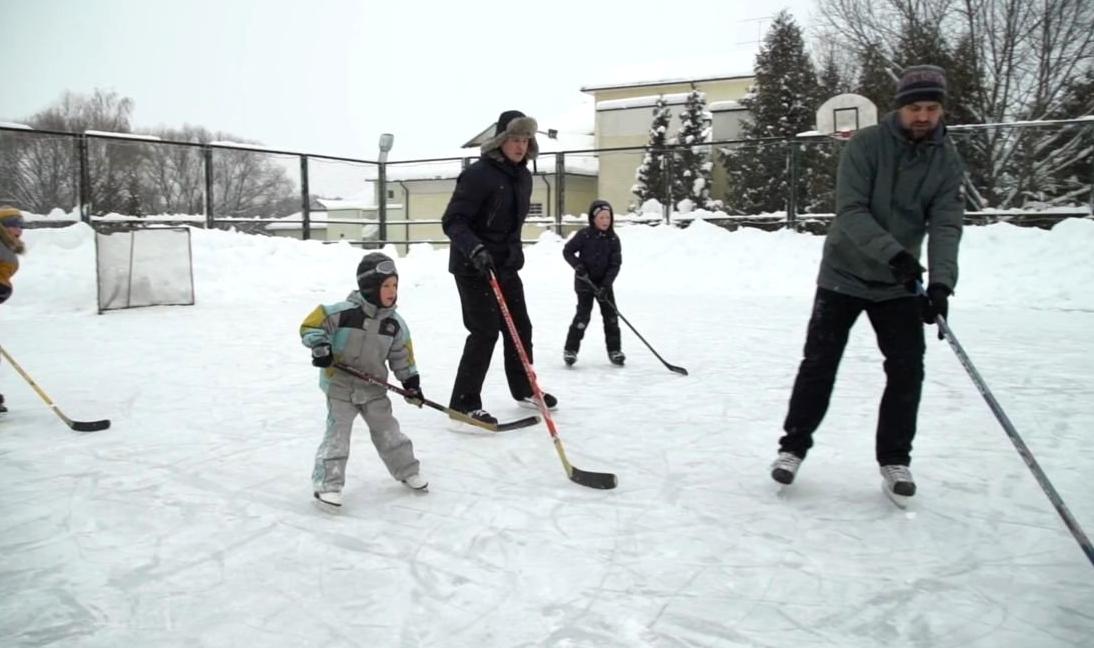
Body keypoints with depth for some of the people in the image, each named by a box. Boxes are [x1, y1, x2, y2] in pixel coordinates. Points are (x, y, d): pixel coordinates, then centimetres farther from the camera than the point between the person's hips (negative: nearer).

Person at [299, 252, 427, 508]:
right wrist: (320, 346, -27)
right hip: (340, 384, -4)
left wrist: (411, 381, 5)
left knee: (387, 430, 10)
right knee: (337, 433, -4)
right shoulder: (343, 312, -18)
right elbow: (310, 325, -13)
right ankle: (327, 484, 3)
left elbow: (401, 354, 8)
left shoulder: (395, 323, -3)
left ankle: (407, 471, 26)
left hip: (373, 387, 4)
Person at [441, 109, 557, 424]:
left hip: (506, 265, 8)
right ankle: (464, 403, 1)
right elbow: (452, 221, -22)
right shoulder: (478, 174, -18)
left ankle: (524, 389, 34)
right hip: (473, 267, -8)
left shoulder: (523, 176, 7)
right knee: (486, 331, -10)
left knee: (520, 327, 15)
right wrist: (475, 248, -36)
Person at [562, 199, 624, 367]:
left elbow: (615, 265, -7)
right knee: (583, 314, -10)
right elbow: (567, 251, -3)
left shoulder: (613, 239, -4)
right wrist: (577, 265, -19)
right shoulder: (584, 235, -11)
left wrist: (605, 286, -17)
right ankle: (570, 349, 0)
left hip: (604, 282, 4)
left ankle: (614, 350, 15)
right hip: (585, 281, -3)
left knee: (611, 315, 3)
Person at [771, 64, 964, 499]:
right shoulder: (866, 145, -15)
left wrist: (941, 282, -27)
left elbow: (945, 225, -12)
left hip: (900, 284, 3)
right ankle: (793, 447, 14)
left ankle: (894, 459, 15)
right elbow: (850, 211, -23)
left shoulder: (948, 160, -3)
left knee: (907, 370, 0)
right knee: (818, 365, 0)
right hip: (845, 274, -3)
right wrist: (894, 253, -36)